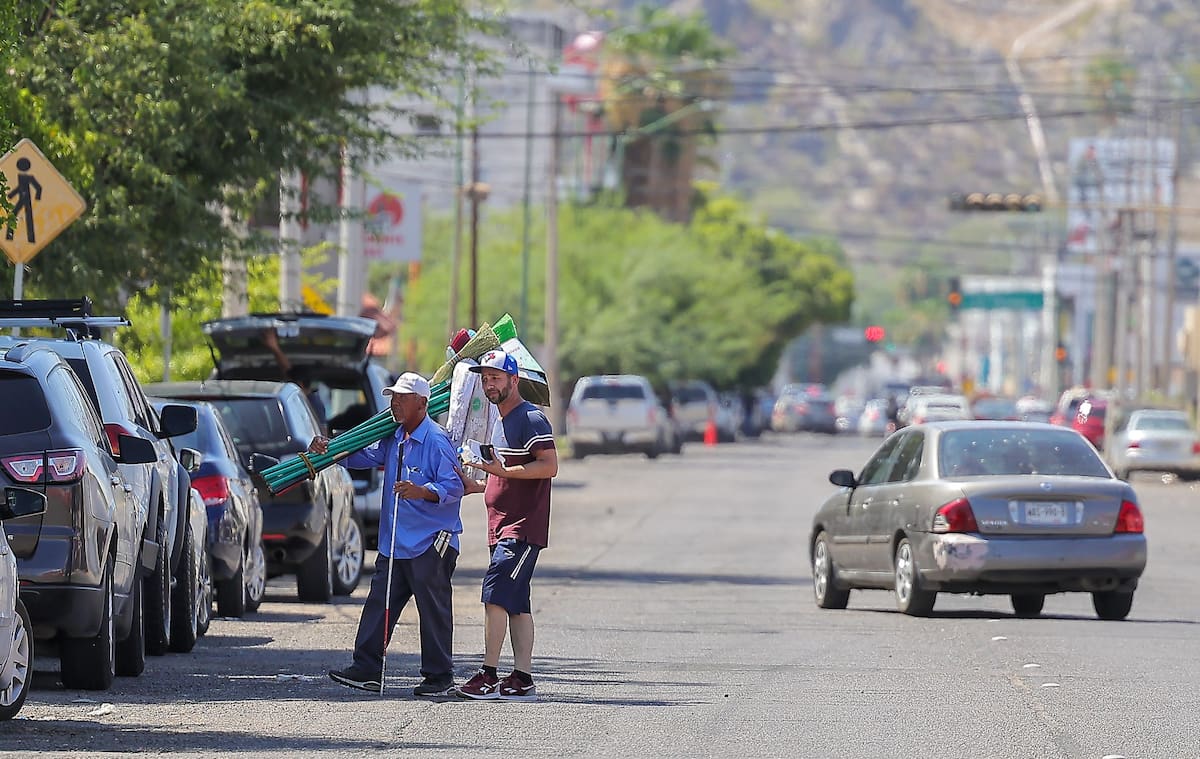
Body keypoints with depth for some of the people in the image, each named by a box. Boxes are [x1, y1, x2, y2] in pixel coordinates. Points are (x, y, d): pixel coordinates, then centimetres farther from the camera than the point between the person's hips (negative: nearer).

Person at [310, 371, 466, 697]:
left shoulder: (436, 441, -13)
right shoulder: (394, 439, 14)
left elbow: (454, 486, -18)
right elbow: (366, 457, 28)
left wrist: (421, 491, -33)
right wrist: (328, 450, 14)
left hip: (431, 544, -9)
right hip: (395, 543, 9)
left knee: (433, 611, -2)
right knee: (378, 605, 8)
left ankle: (440, 678, 4)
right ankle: (367, 670, 13)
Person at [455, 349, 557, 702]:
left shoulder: (531, 419, -10)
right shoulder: (501, 422, 21)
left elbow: (550, 466, -20)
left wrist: (503, 471, -23)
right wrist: (480, 485, 16)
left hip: (522, 527, -10)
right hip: (502, 527, 10)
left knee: (495, 593, -15)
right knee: (517, 604, 7)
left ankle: (488, 675, -15)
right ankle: (522, 679, 6)